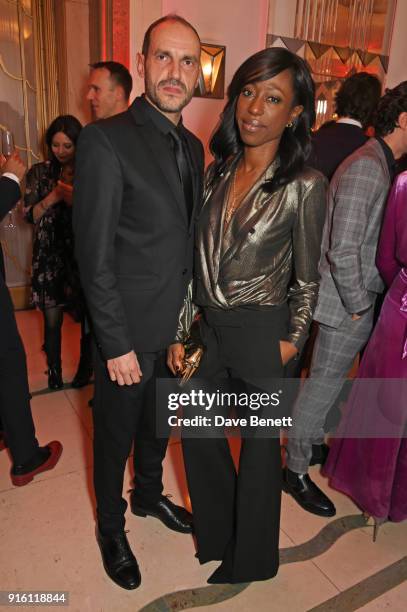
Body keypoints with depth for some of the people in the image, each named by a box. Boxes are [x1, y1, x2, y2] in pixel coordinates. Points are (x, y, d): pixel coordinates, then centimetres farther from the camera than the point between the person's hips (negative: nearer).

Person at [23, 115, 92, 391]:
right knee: (52, 318, 3)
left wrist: (75, 199, -18)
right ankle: (54, 369, 23)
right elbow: (30, 215, -1)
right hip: (51, 255, 1)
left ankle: (85, 366, 24)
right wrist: (54, 196, -16)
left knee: (87, 314, 3)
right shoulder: (39, 172, 5)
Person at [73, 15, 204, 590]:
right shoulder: (105, 140, -16)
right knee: (116, 436, 15)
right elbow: (95, 257, -18)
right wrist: (117, 345, -17)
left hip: (178, 328, 6)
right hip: (130, 335, -6)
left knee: (160, 424, 25)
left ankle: (150, 494, 51)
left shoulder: (193, 147, 7)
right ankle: (111, 527, 41)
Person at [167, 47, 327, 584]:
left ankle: (252, 557, 42)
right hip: (206, 324, 6)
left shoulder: (305, 185, -12)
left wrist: (290, 343, -4)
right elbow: (195, 257, 3)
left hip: (261, 331, -5)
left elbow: (306, 278, -5)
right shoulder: (217, 172, 3)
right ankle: (217, 532, 48)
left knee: (260, 442, 14)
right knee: (197, 432, 19)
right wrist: (180, 331, 2)